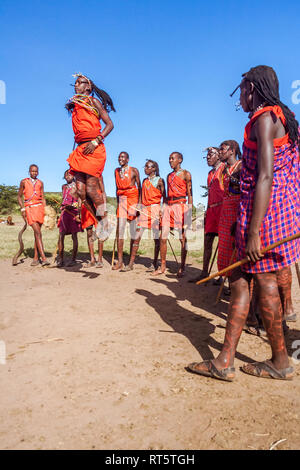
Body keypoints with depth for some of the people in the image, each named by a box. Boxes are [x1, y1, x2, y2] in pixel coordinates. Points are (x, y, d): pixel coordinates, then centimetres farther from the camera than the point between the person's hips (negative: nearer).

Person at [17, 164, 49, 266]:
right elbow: (19, 197, 10)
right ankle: (43, 258, -20)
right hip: (29, 208, -3)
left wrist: (45, 210, 3)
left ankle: (36, 258, 8)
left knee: (37, 233, 2)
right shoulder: (24, 182, 8)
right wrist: (23, 209, -2)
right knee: (37, 232, -15)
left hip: (39, 207, 3)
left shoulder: (40, 183, 15)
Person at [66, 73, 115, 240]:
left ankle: (104, 221, 5)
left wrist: (95, 141, -12)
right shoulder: (74, 105, 23)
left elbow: (110, 124, -2)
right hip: (80, 149, 6)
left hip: (94, 149, -6)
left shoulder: (93, 101, 5)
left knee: (91, 188, -12)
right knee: (81, 191, -3)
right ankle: (99, 222, 10)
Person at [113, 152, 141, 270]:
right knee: (120, 229, -7)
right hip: (121, 199, 3)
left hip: (133, 199, -3)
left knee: (133, 230, -3)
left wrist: (139, 203, -9)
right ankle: (120, 261, -6)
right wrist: (117, 202, 15)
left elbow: (139, 187, 1)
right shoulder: (116, 171, 15)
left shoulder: (134, 170, 3)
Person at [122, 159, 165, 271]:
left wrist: (162, 210, -10)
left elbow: (164, 197, 0)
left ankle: (155, 263, 10)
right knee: (137, 236, -3)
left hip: (155, 208, -5)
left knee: (156, 237, 0)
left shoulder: (159, 180, 2)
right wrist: (139, 208, 8)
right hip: (143, 209, 5)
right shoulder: (145, 180, 18)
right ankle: (131, 263, -2)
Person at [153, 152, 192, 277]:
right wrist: (164, 208, 15)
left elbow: (190, 194, -2)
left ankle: (182, 268, 5)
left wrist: (189, 211, -10)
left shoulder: (185, 174, 4)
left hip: (180, 205, -6)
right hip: (168, 206, 6)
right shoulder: (169, 175, 21)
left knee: (182, 238, -3)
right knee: (163, 237, 0)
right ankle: (162, 266, 9)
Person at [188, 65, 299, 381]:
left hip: (265, 208, -10)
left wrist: (253, 232, -22)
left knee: (264, 280, 1)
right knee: (239, 278, 8)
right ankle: (224, 361, 14)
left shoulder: (264, 118, -8)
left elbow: (265, 177, -19)